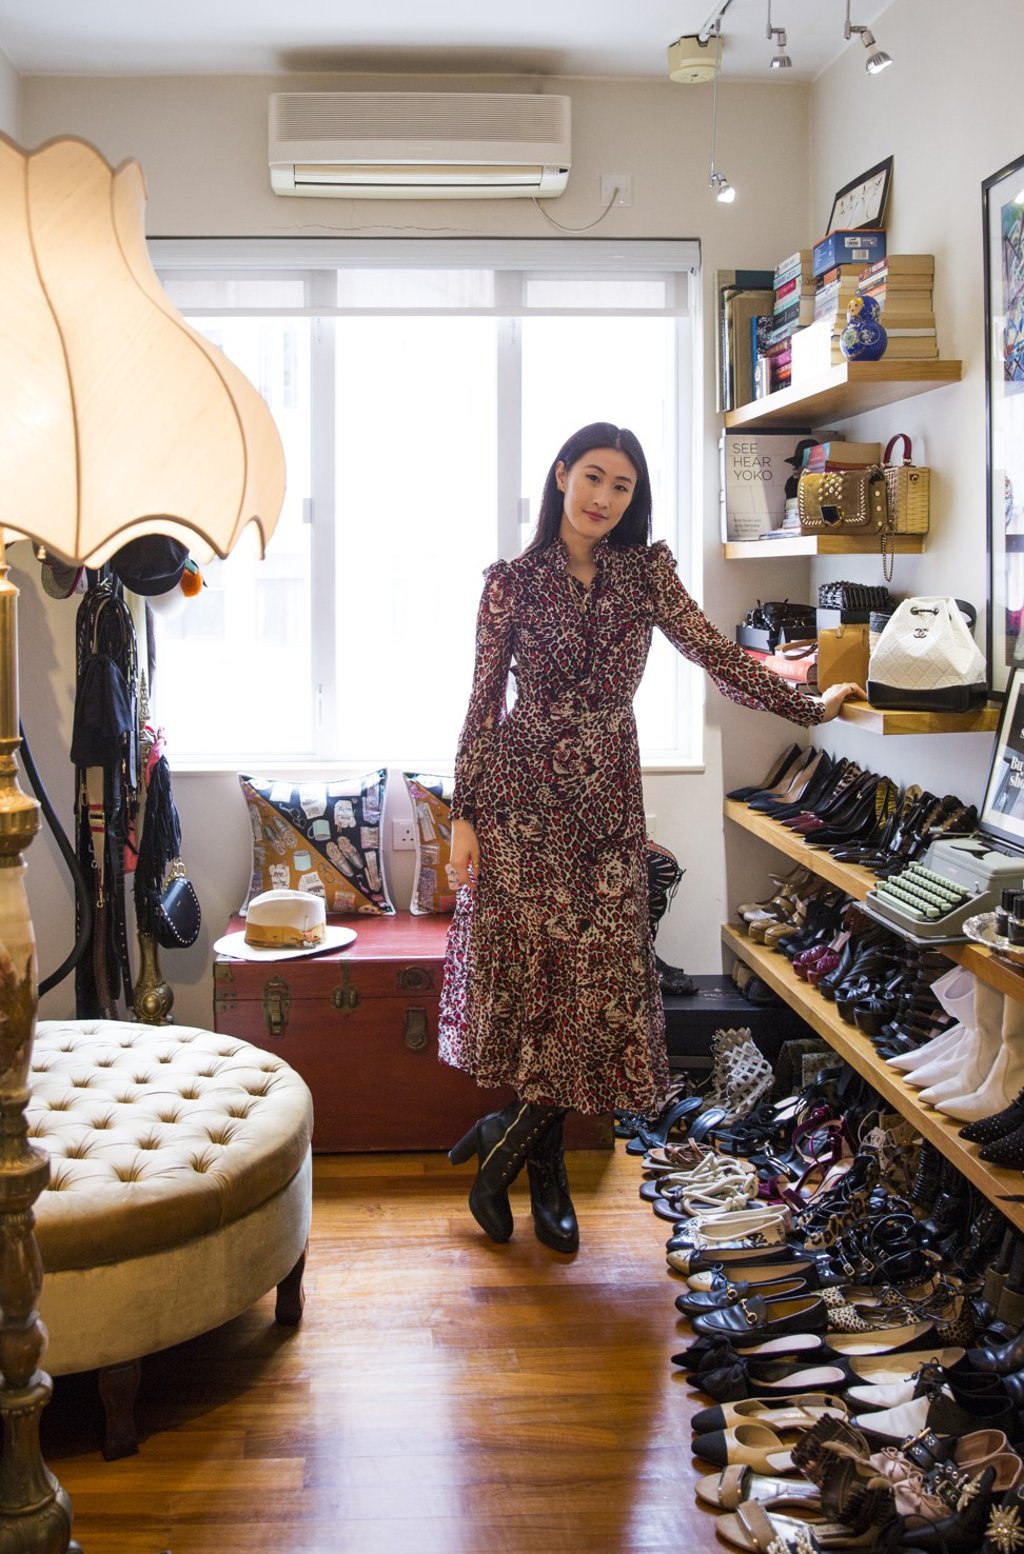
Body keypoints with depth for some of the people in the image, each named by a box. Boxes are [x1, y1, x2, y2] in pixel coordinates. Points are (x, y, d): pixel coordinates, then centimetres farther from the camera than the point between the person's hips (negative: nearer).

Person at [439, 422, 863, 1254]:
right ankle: (544, 1168, 13)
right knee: (530, 966, -2)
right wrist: (464, 814, -2)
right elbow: (484, 700, 2)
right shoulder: (513, 581, 2)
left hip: (606, 794, 2)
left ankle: (506, 1139, 17)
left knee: (597, 974, -1)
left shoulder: (647, 570, 8)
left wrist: (809, 707, 2)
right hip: (523, 791, -2)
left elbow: (714, 651, 7)